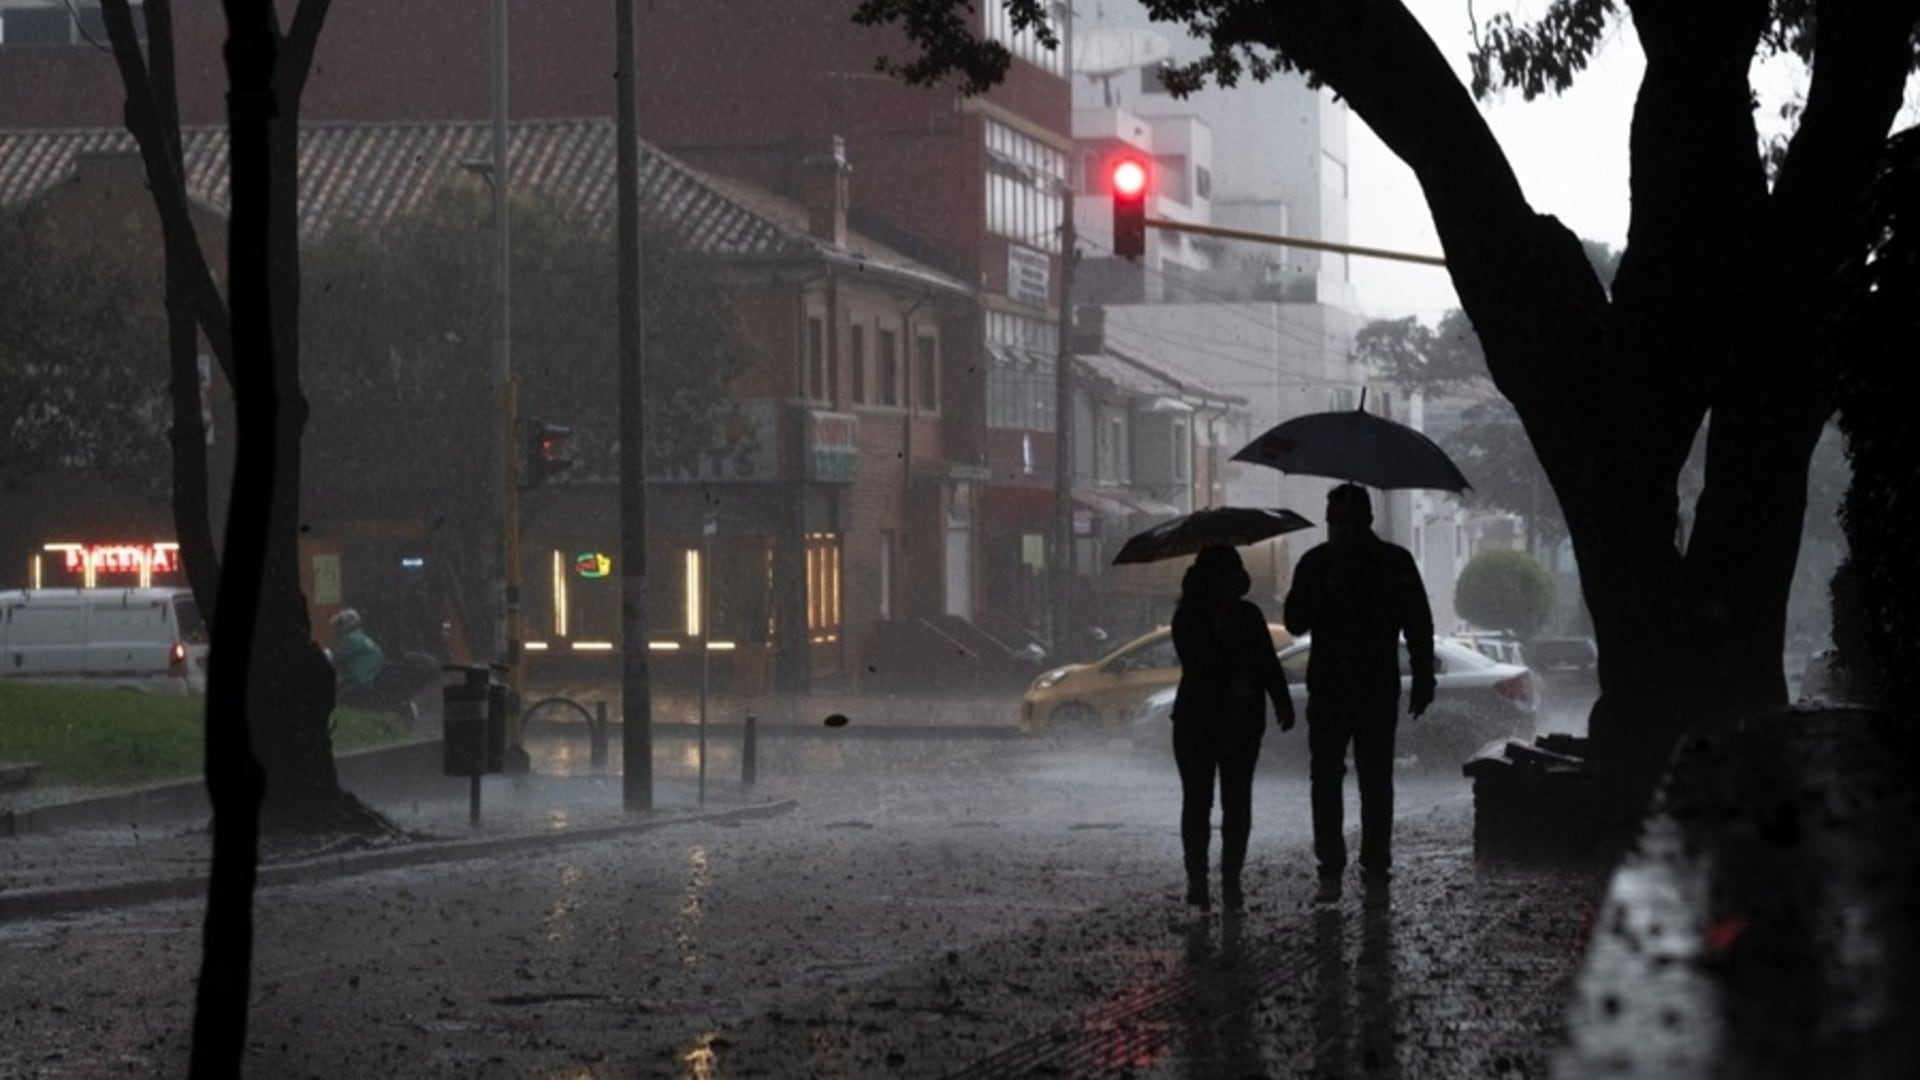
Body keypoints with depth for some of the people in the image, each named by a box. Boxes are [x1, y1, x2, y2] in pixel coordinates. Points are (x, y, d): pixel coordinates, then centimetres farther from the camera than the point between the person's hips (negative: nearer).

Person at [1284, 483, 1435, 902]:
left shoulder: (1393, 562, 0)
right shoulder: (1316, 562, 4)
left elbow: (1418, 625, 3)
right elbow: (1295, 622, 0)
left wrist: (1422, 682, -1)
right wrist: (1325, 591, -16)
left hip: (1378, 690, -2)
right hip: (1328, 690, 2)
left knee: (1376, 781, 3)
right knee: (1324, 780, -3)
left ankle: (1376, 865, 9)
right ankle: (1330, 868, 1)